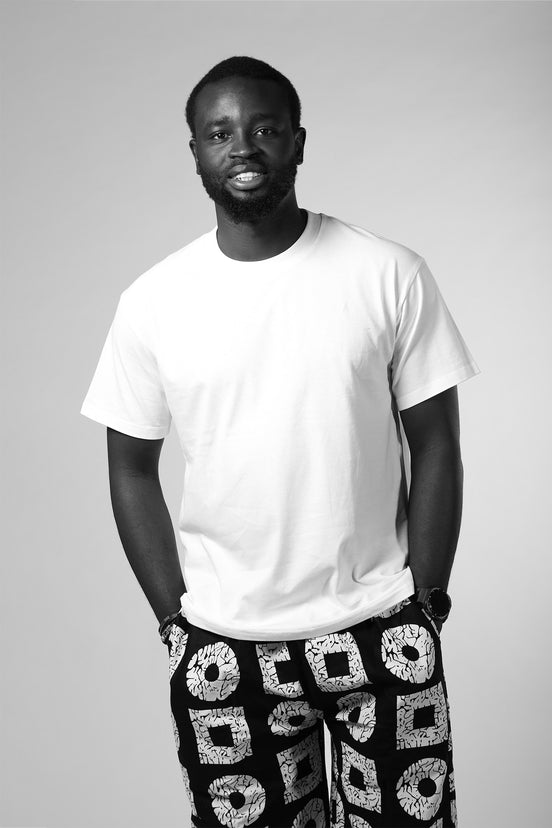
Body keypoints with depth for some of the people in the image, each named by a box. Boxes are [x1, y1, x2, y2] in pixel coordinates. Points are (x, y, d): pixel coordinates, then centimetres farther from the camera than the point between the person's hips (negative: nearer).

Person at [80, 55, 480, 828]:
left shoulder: (392, 274, -6)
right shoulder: (151, 302, -4)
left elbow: (435, 443, -1)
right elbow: (133, 471, 3)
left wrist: (427, 600, -3)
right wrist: (176, 618, -1)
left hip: (382, 631, 0)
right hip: (223, 648, 1)